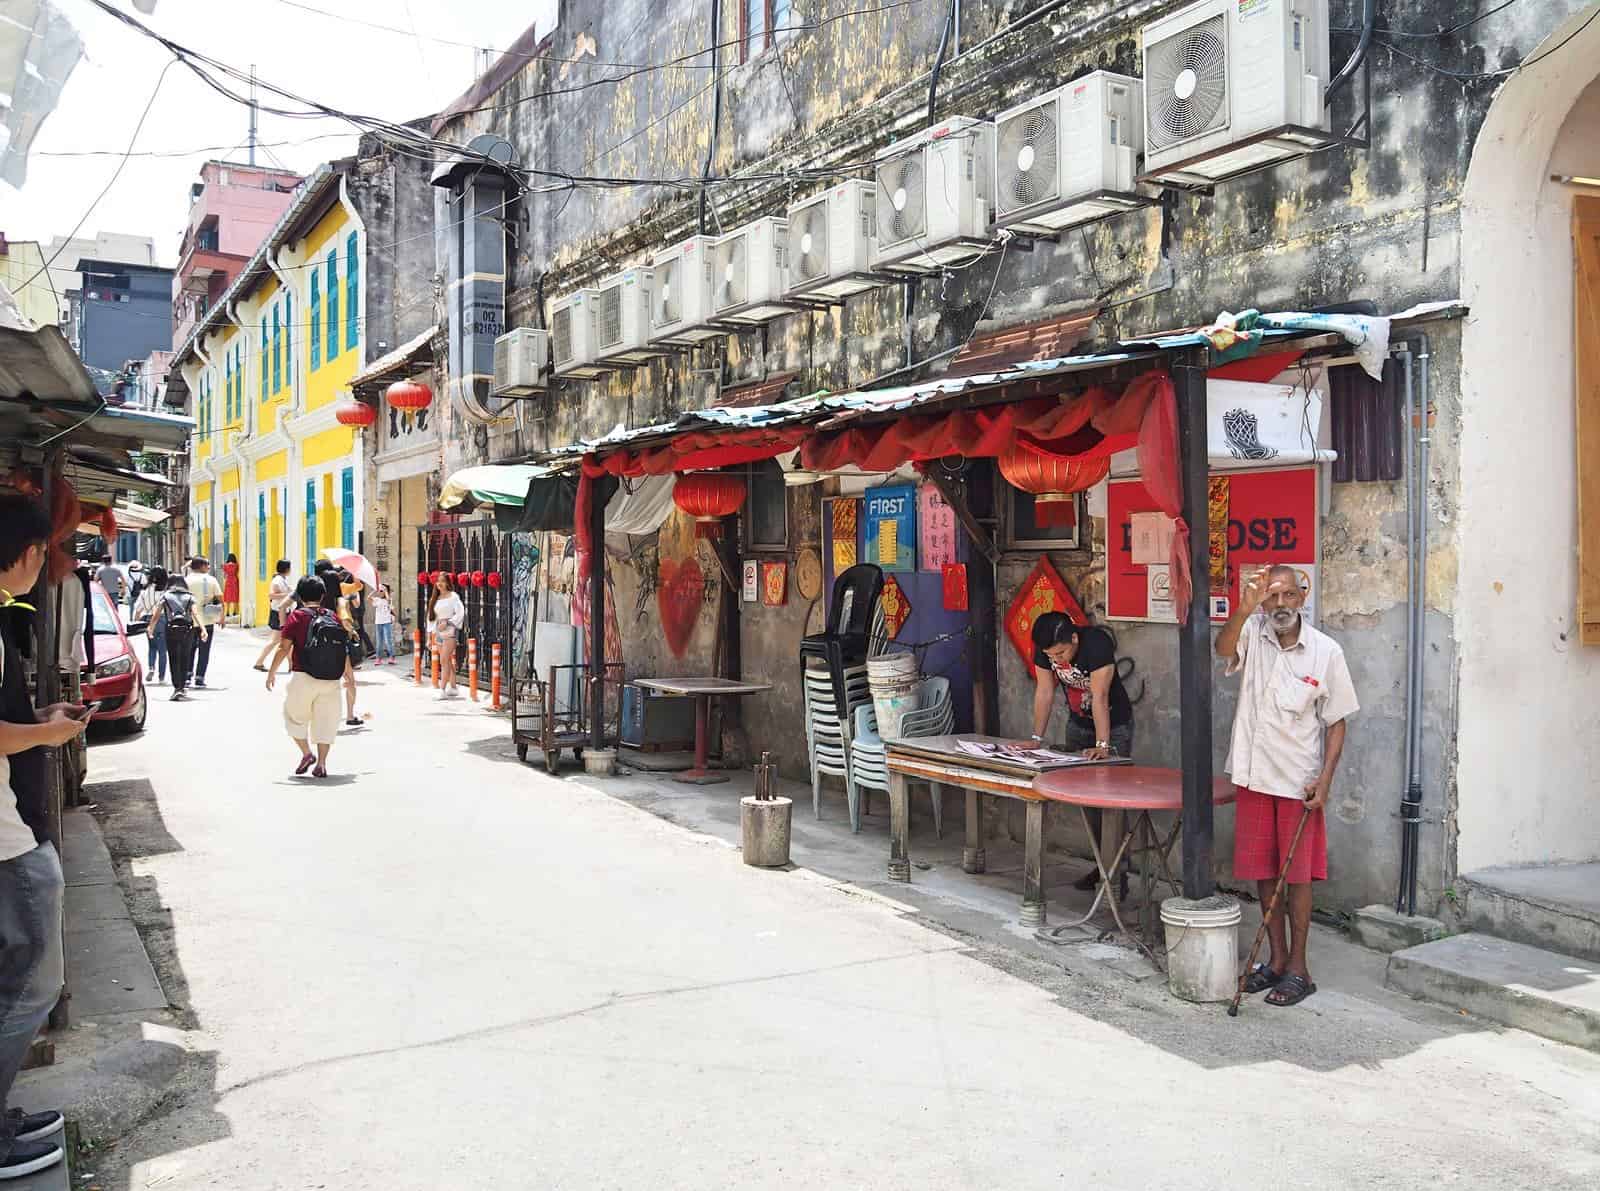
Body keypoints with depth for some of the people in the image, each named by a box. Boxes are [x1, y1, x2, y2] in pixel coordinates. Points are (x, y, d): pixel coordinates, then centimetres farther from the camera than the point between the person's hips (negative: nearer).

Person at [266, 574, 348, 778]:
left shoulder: (296, 617, -3)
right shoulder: (333, 618, 7)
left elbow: (284, 648, -10)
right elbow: (345, 651, 11)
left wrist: (271, 672, -1)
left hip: (304, 677, -3)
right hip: (331, 681, 3)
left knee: (295, 716, 17)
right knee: (325, 721, 9)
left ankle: (306, 753, 6)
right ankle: (321, 763, 5)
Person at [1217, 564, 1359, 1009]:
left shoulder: (1326, 651, -7)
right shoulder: (1252, 633, -3)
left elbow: (1336, 721, -2)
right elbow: (1223, 649, -27)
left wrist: (1325, 778, -11)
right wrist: (1244, 609, -44)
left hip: (1299, 779, -2)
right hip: (1254, 775, 3)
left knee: (1297, 875, 3)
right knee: (1262, 871, 11)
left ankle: (1298, 967, 14)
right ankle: (1277, 958, 25)